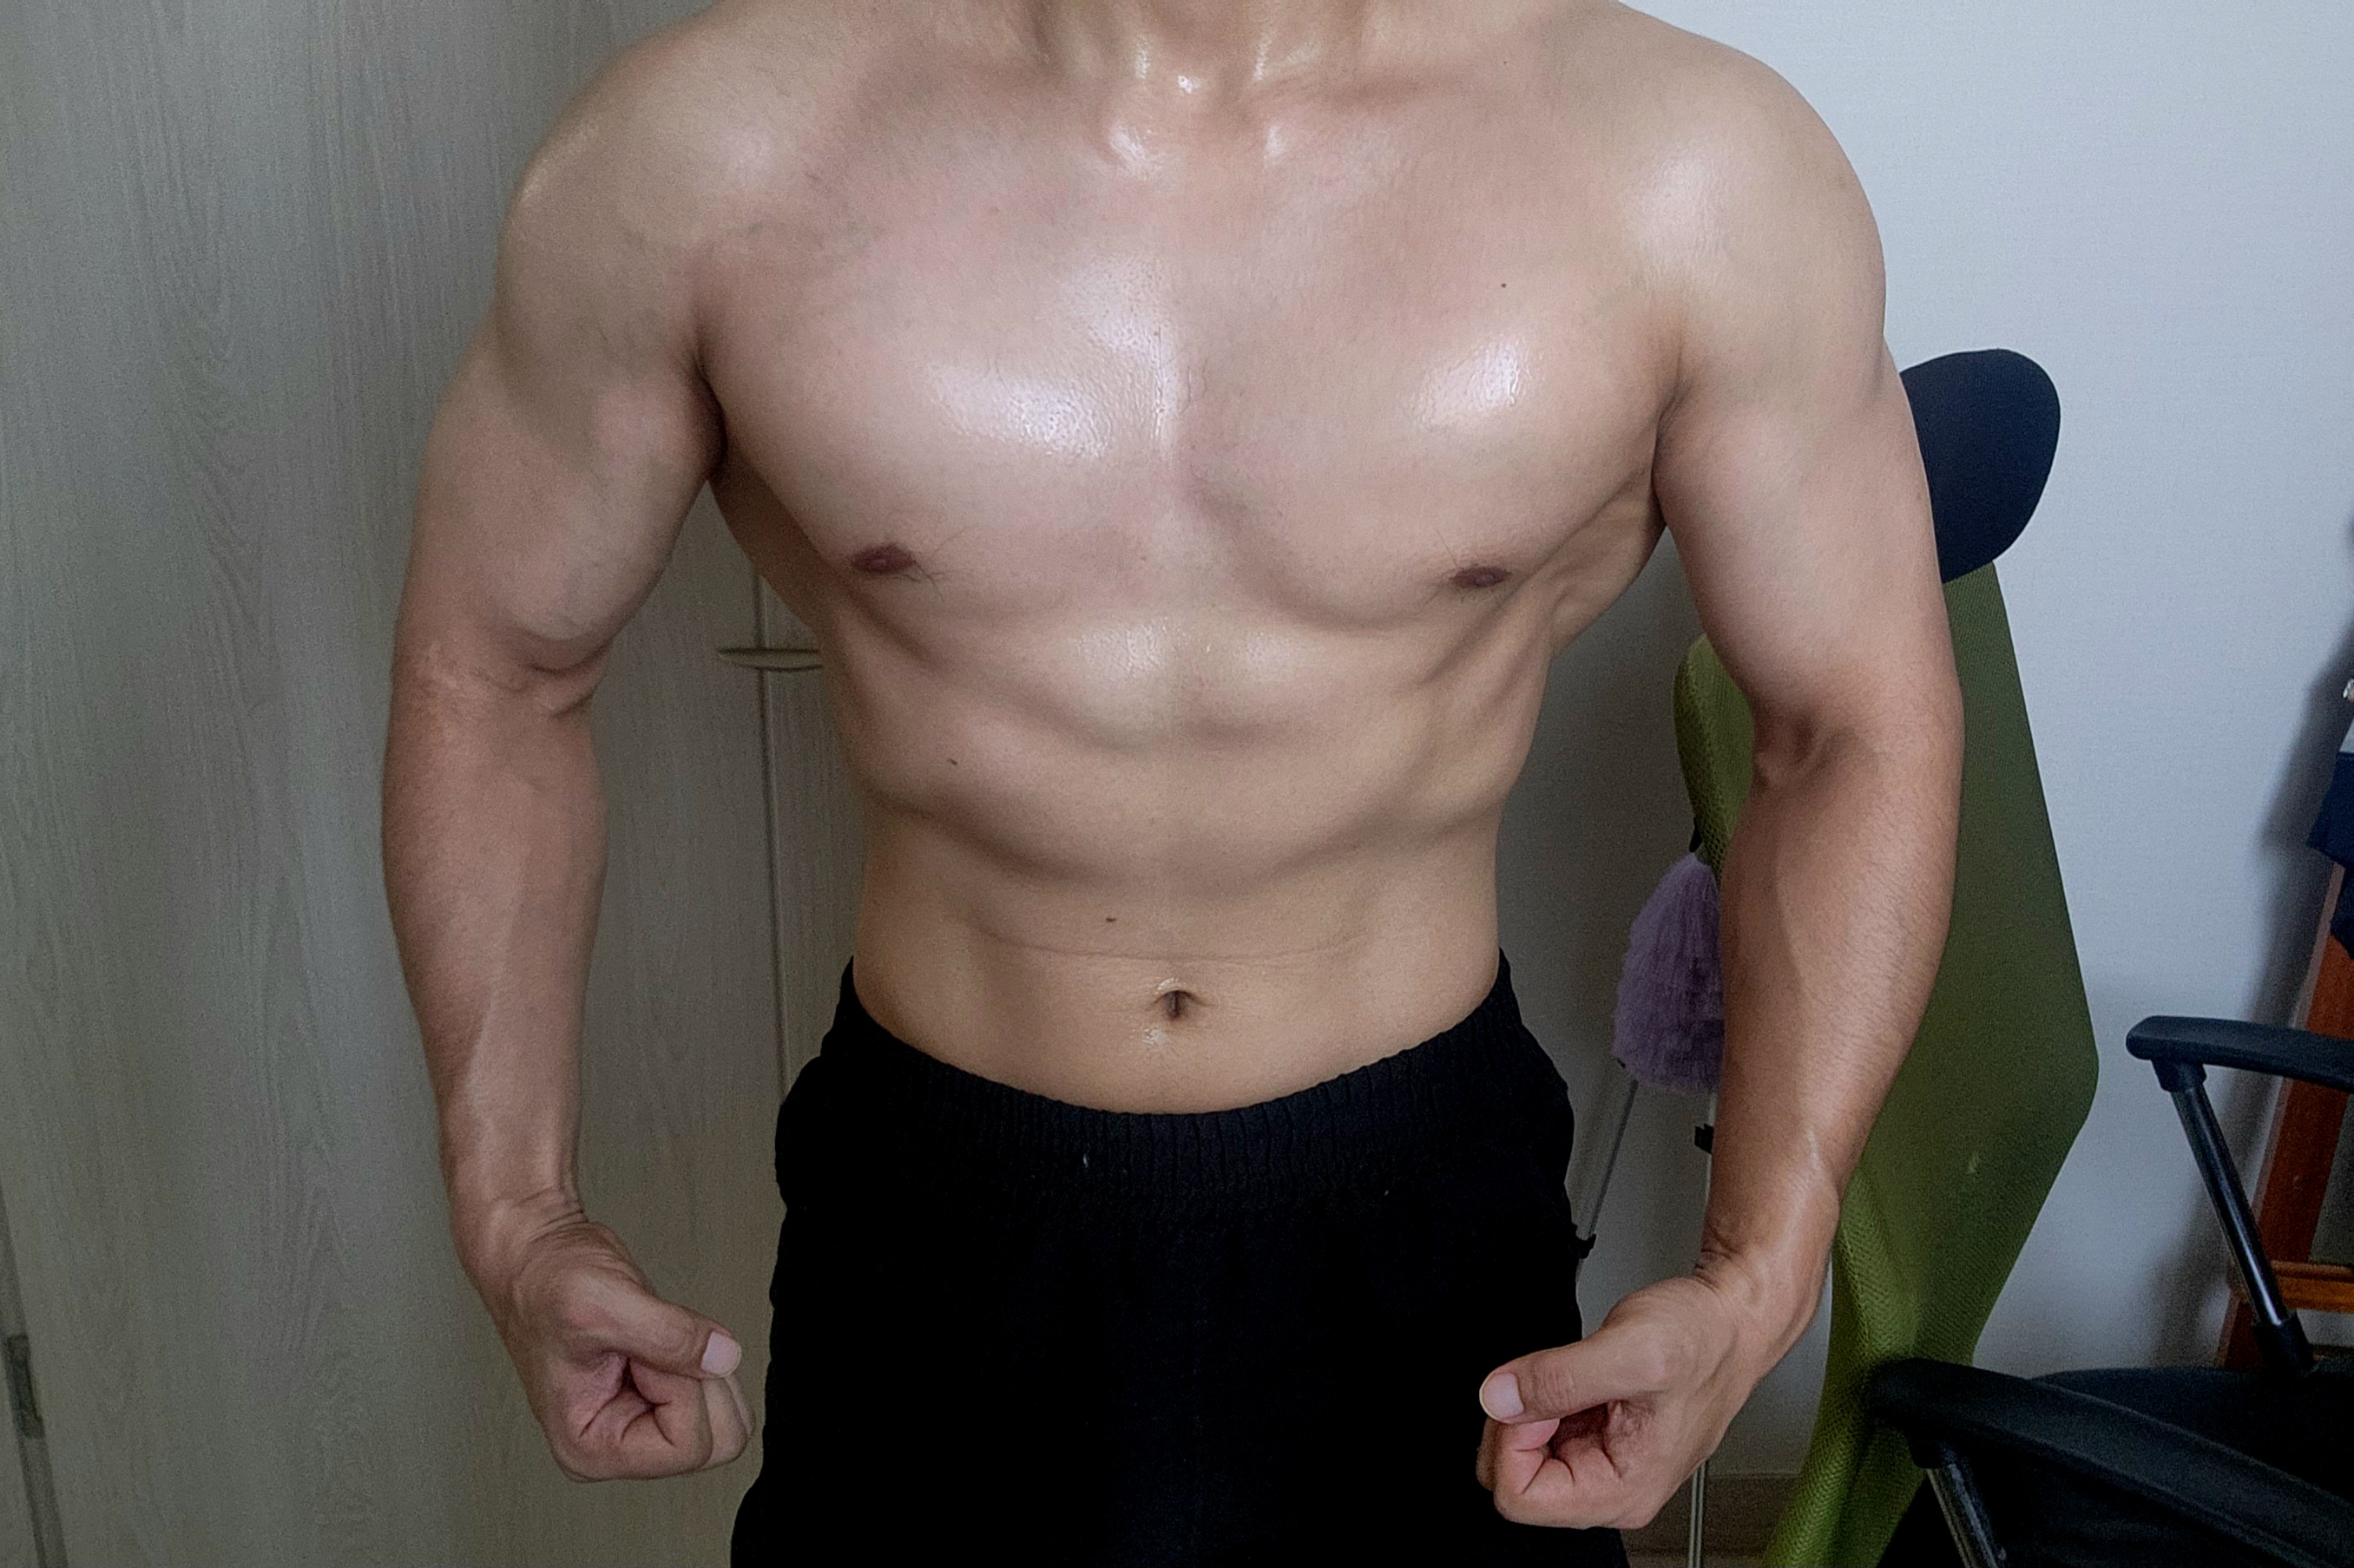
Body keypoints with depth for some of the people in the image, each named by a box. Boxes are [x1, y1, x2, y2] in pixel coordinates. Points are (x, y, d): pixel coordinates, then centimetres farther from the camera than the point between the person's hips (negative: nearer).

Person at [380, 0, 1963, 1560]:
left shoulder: (1694, 165, -16)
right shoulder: (704, 146, -15)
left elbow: (1864, 724, -6)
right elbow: (487, 671, -2)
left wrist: (1756, 1284, -13)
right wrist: (515, 1211, -5)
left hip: (1424, 1207, 0)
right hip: (934, 1219, 1)